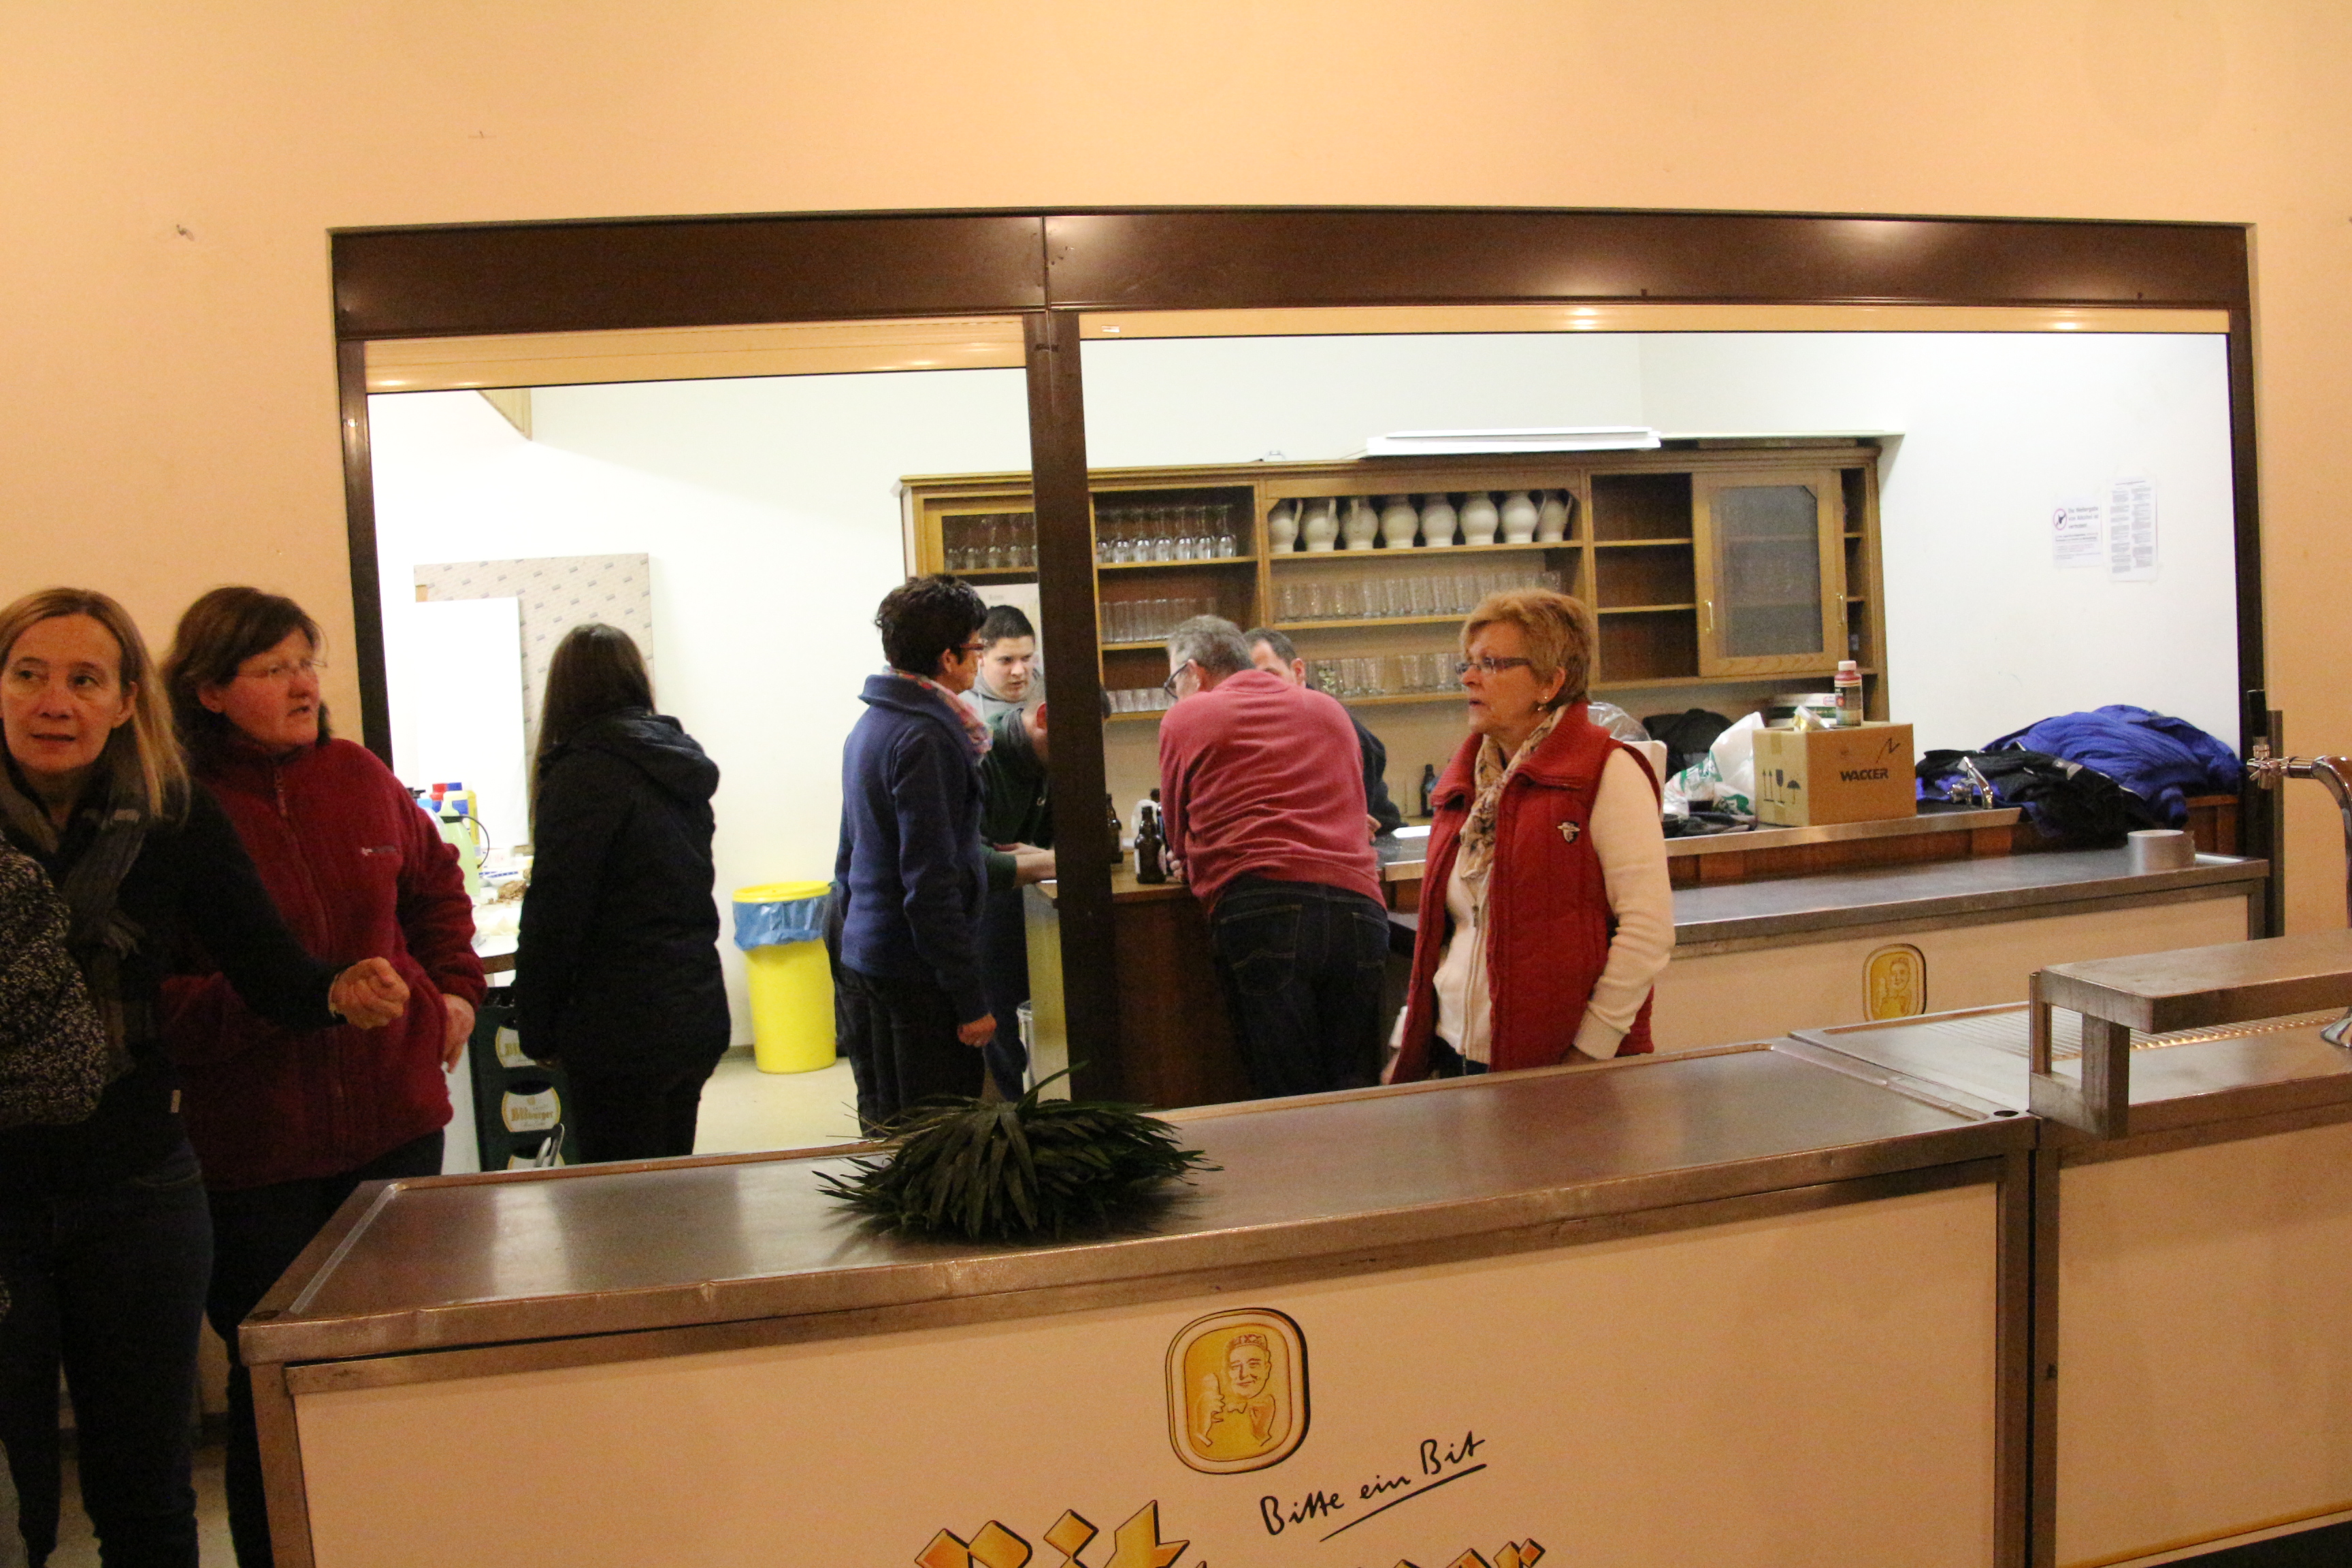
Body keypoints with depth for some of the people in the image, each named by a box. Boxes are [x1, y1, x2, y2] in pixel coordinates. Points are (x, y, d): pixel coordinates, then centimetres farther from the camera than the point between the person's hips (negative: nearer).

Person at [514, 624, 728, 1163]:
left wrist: (537, 1030, -4)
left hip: (625, 1031, -7)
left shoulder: (583, 772, -13)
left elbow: (555, 914, -14)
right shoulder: (678, 764, 10)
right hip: (698, 1013, 7)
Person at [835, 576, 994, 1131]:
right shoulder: (925, 738, -17)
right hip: (916, 979, -10)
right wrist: (972, 1000, -18)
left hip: (862, 960, 10)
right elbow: (931, 884, -21)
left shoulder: (870, 725, 12)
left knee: (882, 1127, 17)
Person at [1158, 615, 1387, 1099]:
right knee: (1354, 1098, 8)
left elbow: (1180, 840, 21)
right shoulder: (1331, 711, 25)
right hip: (1358, 907, 4)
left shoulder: (1185, 719, 12)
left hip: (1260, 908, -4)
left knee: (1286, 1100, -1)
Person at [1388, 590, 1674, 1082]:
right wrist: (1407, 1041, 11)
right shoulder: (1464, 783, 12)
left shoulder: (1607, 773, -8)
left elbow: (1648, 928, -15)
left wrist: (1590, 1051, -16)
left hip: (1558, 1067, -6)